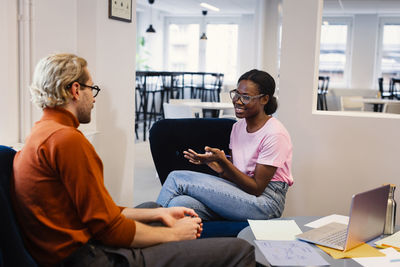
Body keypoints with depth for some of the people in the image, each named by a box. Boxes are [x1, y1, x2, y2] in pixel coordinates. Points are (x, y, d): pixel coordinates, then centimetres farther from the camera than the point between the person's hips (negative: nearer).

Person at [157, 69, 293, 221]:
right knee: (180, 204, -24)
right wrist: (214, 164, -8)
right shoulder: (238, 126, 11)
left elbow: (257, 188, -15)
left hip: (265, 202, -7)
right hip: (241, 192, 7)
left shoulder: (274, 134, -14)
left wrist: (222, 161, -23)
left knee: (177, 178, -15)